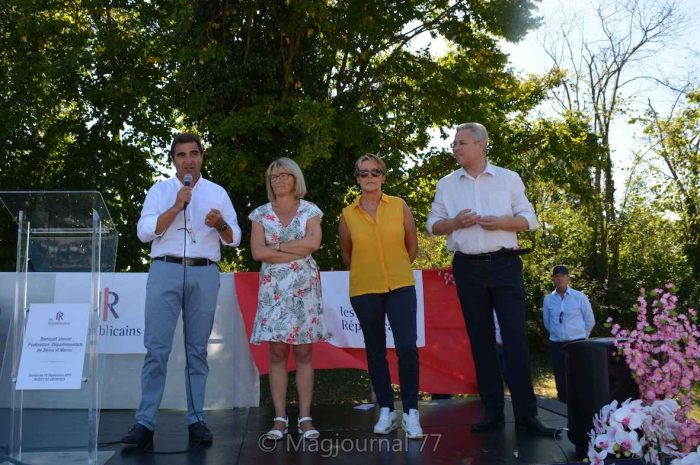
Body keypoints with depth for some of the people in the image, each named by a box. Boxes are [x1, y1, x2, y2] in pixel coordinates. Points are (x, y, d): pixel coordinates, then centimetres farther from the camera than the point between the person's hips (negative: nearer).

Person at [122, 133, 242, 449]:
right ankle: (145, 423, -3)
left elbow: (234, 238, 10)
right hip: (166, 271, -1)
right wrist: (177, 206, -10)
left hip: (204, 274, 1)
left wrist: (220, 225, -11)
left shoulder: (217, 193, 13)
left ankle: (196, 420, 11)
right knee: (157, 348, -6)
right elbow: (144, 232, -2)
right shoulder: (160, 190, 10)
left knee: (197, 349, 5)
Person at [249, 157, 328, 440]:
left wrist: (277, 246, -8)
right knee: (277, 353, -1)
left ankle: (305, 418, 5)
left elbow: (314, 242, -11)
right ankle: (280, 418, 5)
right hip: (273, 288, 1)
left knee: (304, 352, 0)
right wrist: (297, 250, -8)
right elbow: (257, 252, -4)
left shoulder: (310, 210, 6)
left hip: (304, 286, -1)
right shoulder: (261, 213, 9)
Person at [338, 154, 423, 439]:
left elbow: (412, 246, 9)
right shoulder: (347, 215, 1)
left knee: (407, 348, -9)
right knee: (375, 351, 9)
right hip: (364, 291, 1)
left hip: (401, 287, -1)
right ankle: (386, 411, 21)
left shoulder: (400, 206, 1)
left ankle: (411, 413, 4)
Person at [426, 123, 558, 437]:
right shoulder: (446, 184, 10)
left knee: (515, 337, -6)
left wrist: (500, 222, -14)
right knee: (480, 339, 6)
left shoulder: (508, 179, 5)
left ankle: (526, 413, 0)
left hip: (504, 265, -2)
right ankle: (492, 411, 14)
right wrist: (455, 223, -11)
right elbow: (433, 225, 9)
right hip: (467, 268, 2)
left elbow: (529, 220, 3)